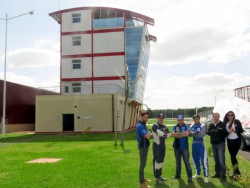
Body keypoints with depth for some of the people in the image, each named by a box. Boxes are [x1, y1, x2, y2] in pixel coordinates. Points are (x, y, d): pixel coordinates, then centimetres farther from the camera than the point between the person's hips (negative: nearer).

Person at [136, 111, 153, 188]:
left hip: (145, 146, 10)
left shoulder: (144, 125, 11)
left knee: (143, 163, 19)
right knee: (142, 164, -4)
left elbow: (149, 134, 9)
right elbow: (147, 137, -28)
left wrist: (150, 134, -14)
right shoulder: (140, 126, -22)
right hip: (142, 147, -10)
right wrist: (150, 134, -6)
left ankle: (142, 178, 32)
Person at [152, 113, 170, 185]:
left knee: (161, 161, 15)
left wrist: (163, 135, -15)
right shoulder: (155, 126, -13)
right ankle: (157, 178, 1)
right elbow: (159, 133, -26)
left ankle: (160, 175, 28)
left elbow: (168, 135, 2)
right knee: (157, 161, -5)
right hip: (157, 145, -7)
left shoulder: (165, 126, 10)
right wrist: (164, 134, -9)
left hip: (163, 145, 8)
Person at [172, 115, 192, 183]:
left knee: (187, 162, -3)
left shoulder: (186, 126, 0)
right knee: (177, 161, 14)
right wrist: (182, 134, -17)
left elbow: (187, 133, -17)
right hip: (177, 146, 3)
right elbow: (173, 134, -11)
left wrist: (178, 134, -11)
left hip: (184, 147, -3)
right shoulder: (174, 127, 6)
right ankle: (178, 175, 26)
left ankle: (189, 177, 0)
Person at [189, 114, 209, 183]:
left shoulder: (202, 126, -7)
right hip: (194, 144, 5)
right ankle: (198, 173, 30)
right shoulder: (192, 126, 7)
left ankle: (206, 176, 0)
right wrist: (197, 133, -20)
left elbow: (201, 135, -19)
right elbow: (190, 134, -5)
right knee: (196, 160, 14)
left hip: (201, 144, -5)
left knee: (203, 161, -6)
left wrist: (194, 133, -13)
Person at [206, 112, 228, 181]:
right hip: (213, 144, 5)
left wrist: (213, 132, -15)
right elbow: (208, 132, -3)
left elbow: (225, 133, -14)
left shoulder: (222, 124, -5)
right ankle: (217, 173, 20)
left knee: (221, 160, -8)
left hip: (220, 144, -5)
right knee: (216, 160, 12)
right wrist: (218, 132, -14)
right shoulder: (211, 125, 10)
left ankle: (223, 175, -1)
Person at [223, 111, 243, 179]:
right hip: (229, 141, 3)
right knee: (232, 156, 8)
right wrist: (228, 131, -16)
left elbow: (241, 130, -3)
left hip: (236, 140, -3)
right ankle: (237, 171, 22)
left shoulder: (237, 122, -2)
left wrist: (235, 130, -20)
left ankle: (235, 171, 8)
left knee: (233, 156, -6)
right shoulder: (225, 123, 5)